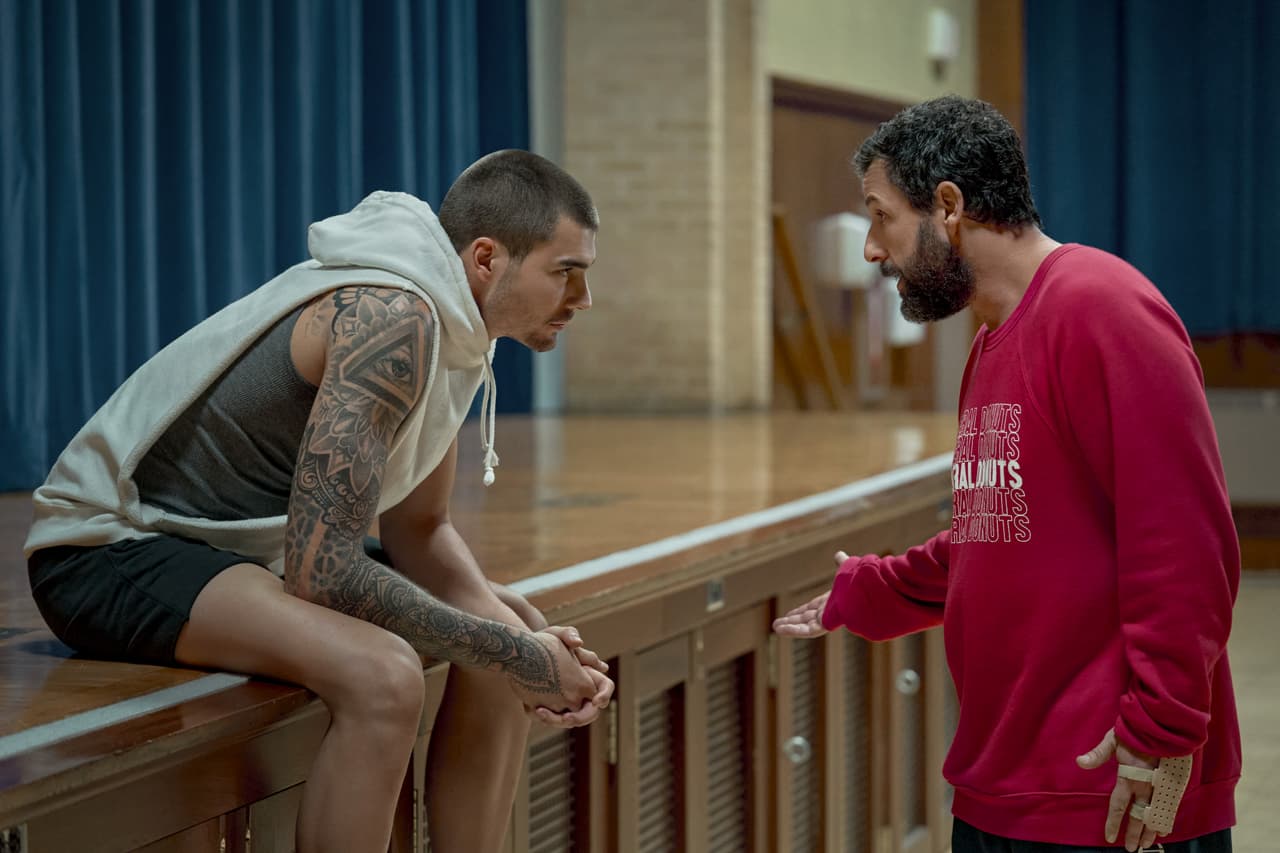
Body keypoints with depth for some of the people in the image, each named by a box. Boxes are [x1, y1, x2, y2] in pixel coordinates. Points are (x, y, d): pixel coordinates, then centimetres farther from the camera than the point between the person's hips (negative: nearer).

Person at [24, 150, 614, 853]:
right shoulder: (390, 319, -26)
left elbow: (416, 531, 10)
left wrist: (526, 641, -7)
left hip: (248, 543, 10)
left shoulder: (453, 324, 4)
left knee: (515, 627, 8)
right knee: (381, 673, -33)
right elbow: (322, 570, -31)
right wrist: (513, 656, -22)